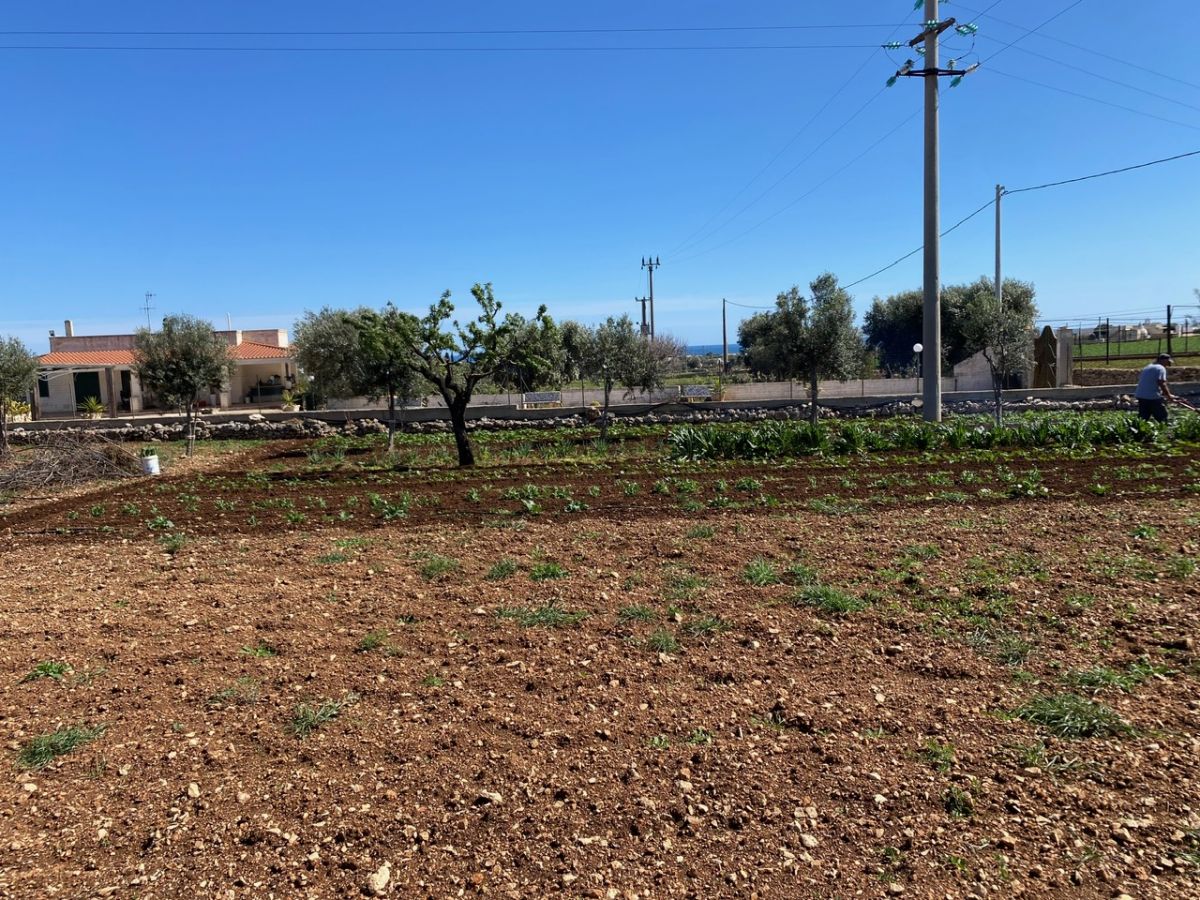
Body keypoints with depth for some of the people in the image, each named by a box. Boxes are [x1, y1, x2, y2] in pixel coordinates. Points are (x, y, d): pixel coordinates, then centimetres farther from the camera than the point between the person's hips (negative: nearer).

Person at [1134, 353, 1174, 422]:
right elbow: (1161, 383, -17)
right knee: (1162, 419, 1)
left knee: (1142, 420, 7)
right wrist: (1169, 396, -9)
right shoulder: (1161, 368, -6)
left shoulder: (1147, 367, 19)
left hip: (1141, 396, 8)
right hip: (1153, 397, -8)